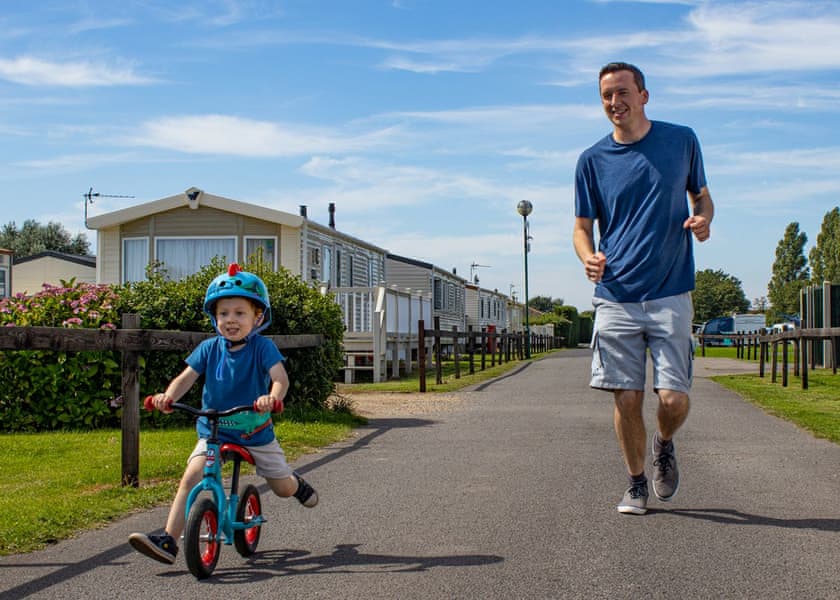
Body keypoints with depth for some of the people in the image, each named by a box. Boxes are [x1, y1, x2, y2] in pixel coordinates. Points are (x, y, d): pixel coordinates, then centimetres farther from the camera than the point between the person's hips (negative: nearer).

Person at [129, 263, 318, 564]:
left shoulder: (262, 347, -13)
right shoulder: (209, 348, -5)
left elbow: (280, 377, -26)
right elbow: (186, 377, -11)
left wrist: (272, 397, -49)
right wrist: (168, 395, -33)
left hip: (256, 431, -1)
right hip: (214, 430, 1)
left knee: (284, 489, 11)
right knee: (191, 477, -20)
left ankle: (296, 482, 49)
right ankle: (168, 542, -19)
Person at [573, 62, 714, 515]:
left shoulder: (681, 140, 7)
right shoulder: (592, 160, 5)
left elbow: (701, 195, 18)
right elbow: (583, 226, 9)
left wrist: (702, 218, -6)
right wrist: (589, 258, -14)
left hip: (670, 294, 0)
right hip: (615, 296, 1)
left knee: (674, 399, -6)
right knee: (625, 398, 0)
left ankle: (664, 444, 29)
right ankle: (636, 483, 21)